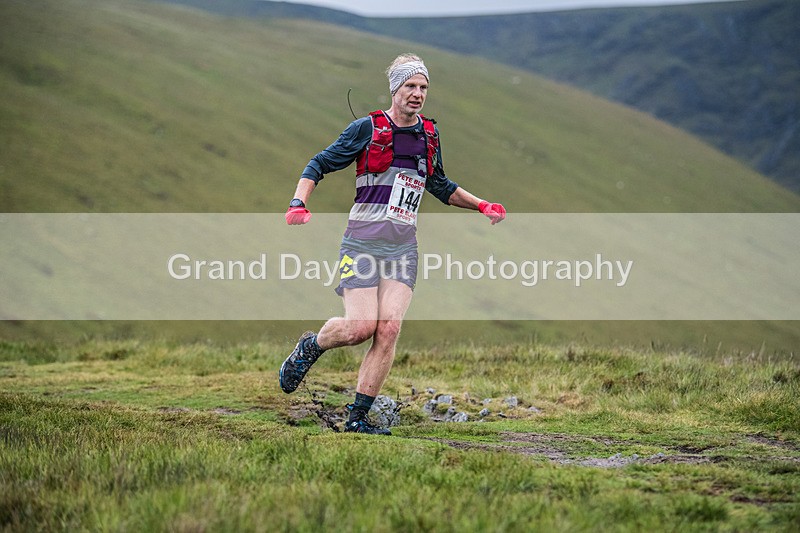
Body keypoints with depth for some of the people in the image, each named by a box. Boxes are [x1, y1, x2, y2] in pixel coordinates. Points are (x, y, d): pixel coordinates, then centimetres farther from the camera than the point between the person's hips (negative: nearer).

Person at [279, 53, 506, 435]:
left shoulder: (429, 135, 14)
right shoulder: (367, 128, -2)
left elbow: (440, 187, 31)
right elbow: (319, 165, 2)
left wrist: (482, 205, 22)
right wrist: (299, 203, -13)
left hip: (404, 246, 4)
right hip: (363, 241, -4)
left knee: (389, 329, -10)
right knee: (362, 326, -14)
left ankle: (357, 418, -4)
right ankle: (309, 348, 19)